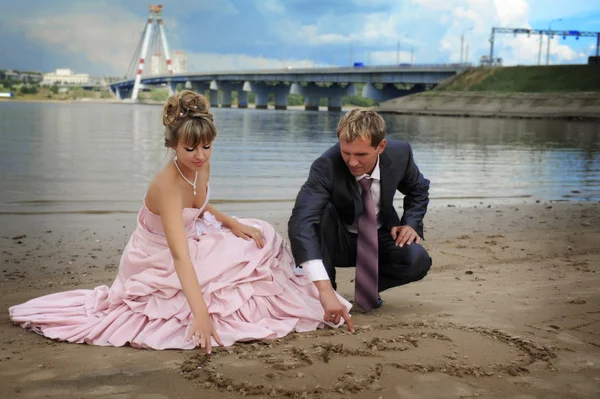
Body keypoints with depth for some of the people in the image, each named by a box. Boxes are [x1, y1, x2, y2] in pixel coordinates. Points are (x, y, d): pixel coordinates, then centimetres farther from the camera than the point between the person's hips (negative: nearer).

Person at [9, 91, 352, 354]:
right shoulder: (167, 185, -36)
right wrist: (200, 312, -54)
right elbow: (179, 256, -45)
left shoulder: (202, 166, -13)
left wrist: (233, 224, -6)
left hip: (192, 241, 8)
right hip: (158, 262, -8)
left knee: (259, 237, 4)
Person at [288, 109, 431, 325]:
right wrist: (324, 289, -56)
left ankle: (369, 284, 4)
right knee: (322, 210, -34)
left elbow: (418, 190, 6)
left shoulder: (400, 153, -19)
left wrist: (411, 223, -14)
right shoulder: (326, 167, -32)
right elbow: (301, 223, -46)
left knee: (417, 260, -28)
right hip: (336, 241, -2)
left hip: (380, 237, 3)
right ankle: (321, 291, -15)